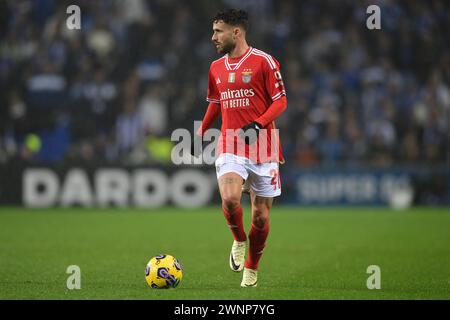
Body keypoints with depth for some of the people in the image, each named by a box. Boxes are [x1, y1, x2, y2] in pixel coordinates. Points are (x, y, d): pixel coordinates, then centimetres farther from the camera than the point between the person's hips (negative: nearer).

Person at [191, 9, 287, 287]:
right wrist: (201, 132, 19)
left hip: (263, 146, -3)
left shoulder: (263, 61, -5)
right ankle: (239, 240, 6)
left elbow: (280, 101, -6)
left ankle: (251, 268, 23)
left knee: (261, 214, 3)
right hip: (230, 146, 3)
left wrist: (259, 123, -21)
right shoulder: (216, 68, 12)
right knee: (229, 198, -23)